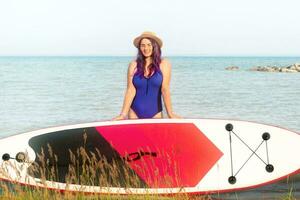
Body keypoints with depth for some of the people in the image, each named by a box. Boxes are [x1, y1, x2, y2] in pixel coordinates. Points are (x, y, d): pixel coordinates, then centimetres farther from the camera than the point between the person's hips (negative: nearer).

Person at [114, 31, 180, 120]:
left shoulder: (164, 64, -3)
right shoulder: (134, 65, -2)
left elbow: (165, 89, -6)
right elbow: (130, 90, -6)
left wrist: (170, 113, -7)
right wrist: (123, 114, -11)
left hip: (155, 112, -1)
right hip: (135, 112, 1)